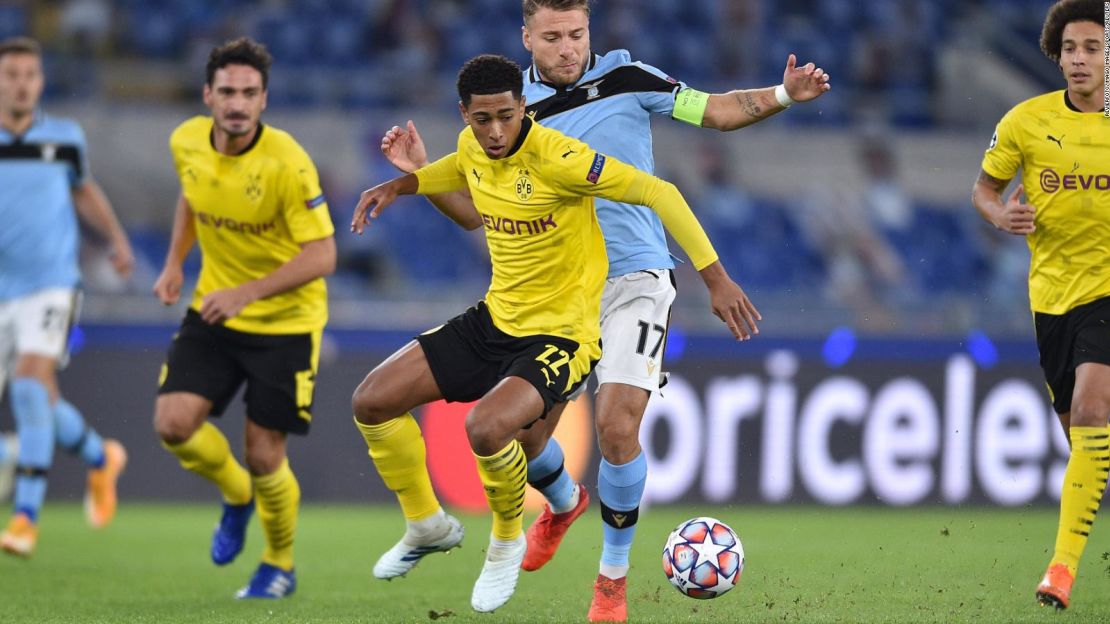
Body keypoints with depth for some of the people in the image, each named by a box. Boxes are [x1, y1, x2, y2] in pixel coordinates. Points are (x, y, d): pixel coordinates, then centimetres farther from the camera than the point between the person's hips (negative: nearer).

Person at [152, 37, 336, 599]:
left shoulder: (286, 163, -25)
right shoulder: (186, 143, -7)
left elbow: (321, 257, -24)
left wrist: (246, 293, -32)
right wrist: (174, 263, 7)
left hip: (285, 321, -5)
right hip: (213, 310, 5)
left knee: (263, 456, -3)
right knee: (173, 424, -13)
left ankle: (280, 566, 25)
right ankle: (237, 495, 20)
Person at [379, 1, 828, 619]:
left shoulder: (625, 78, -2)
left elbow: (716, 110, 2)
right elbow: (474, 209, 9)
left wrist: (783, 95, -14)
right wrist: (420, 173, -6)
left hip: (634, 279, -3)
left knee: (617, 426, -17)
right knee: (523, 430, 3)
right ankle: (565, 502, 41)